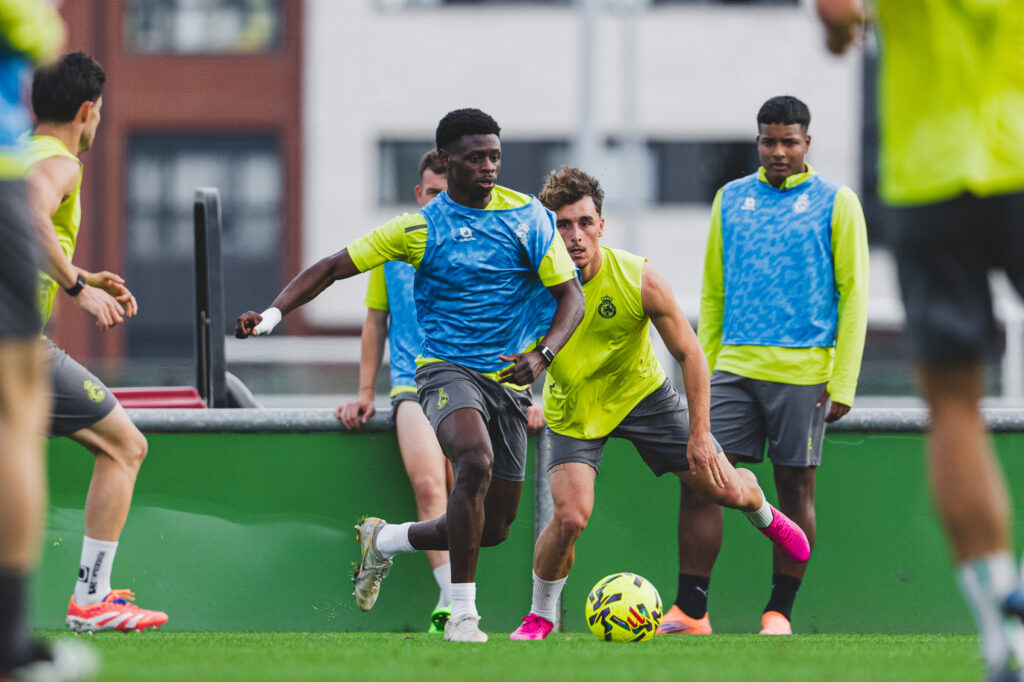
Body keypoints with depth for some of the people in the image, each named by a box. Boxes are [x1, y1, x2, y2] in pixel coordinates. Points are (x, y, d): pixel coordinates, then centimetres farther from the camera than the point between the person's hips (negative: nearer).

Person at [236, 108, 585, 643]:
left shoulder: (529, 217, 2)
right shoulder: (420, 228, -2)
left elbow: (569, 295, 5)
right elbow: (334, 267, 3)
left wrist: (542, 354, -14)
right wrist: (274, 312, -12)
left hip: (509, 381, 4)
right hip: (448, 371, -4)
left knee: (493, 528, 5)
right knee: (476, 461, -34)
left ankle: (384, 540, 34)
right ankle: (462, 615, -27)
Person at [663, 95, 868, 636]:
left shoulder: (835, 204, 2)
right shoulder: (730, 200, 13)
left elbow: (853, 295, 0)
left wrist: (843, 383, -7)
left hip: (803, 371, -3)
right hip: (735, 367, 3)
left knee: (795, 490, 2)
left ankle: (779, 613, 12)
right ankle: (690, 611, -4)